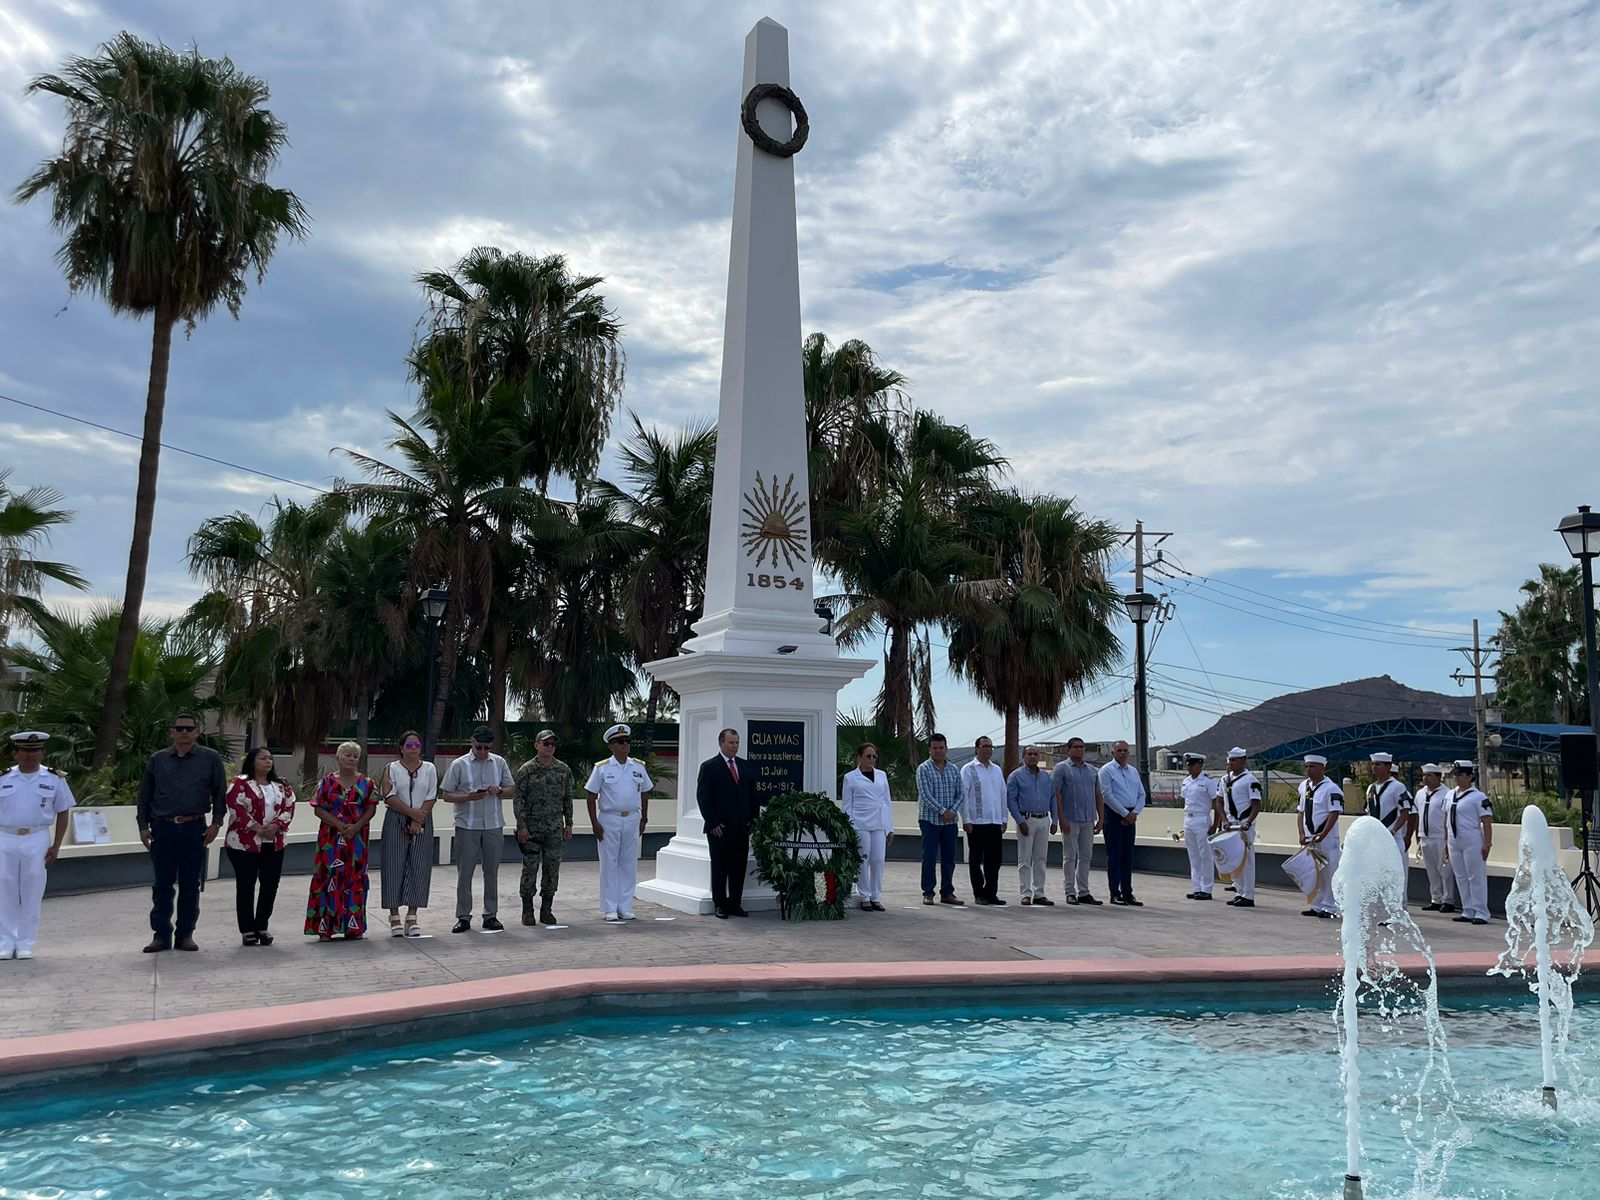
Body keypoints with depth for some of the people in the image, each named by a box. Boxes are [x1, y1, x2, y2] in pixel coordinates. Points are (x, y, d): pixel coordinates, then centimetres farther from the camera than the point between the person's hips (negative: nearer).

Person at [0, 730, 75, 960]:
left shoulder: (54, 779, 3)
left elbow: (62, 814, 7)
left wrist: (56, 845, 0)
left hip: (37, 840, -1)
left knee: (32, 894, 2)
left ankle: (26, 944, 11)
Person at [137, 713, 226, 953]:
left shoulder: (211, 758, 4)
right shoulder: (157, 760, 9)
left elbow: (220, 793, 4)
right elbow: (144, 796, 12)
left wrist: (216, 823, -4)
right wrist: (143, 826, 5)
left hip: (195, 829, -1)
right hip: (162, 828, 1)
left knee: (190, 885, 5)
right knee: (162, 885, 5)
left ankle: (185, 934, 14)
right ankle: (161, 934, 14)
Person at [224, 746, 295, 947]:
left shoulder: (281, 785, 12)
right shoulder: (240, 783, -4)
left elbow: (289, 807, 5)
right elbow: (236, 808, -15)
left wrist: (276, 826, -12)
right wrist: (257, 828, -19)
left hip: (274, 844, 5)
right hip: (245, 843, -5)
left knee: (270, 885, 5)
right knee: (246, 886, 2)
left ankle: (262, 926, 18)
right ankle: (247, 930, 10)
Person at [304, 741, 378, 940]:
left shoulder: (366, 783, 7)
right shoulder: (327, 781, 3)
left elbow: (371, 809, 2)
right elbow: (319, 809, -3)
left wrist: (356, 827, -13)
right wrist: (341, 825, -15)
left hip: (357, 838, 2)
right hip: (331, 838, -2)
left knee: (355, 877, 4)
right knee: (329, 877, -4)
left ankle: (353, 927, 11)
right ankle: (325, 928, 2)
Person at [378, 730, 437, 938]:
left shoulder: (430, 769, 9)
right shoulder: (392, 769, 4)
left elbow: (431, 798, 1)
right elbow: (389, 797, -7)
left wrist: (419, 821, -11)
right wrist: (412, 813, -14)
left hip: (422, 823, 2)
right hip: (396, 822, -1)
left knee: (419, 867, -2)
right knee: (394, 866, -3)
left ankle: (412, 917, 1)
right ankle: (395, 917, 2)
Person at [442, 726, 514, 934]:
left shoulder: (499, 763, 7)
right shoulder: (459, 765, -2)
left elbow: (511, 789, 12)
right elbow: (447, 796, -2)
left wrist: (499, 790, -10)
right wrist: (469, 797, -19)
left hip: (493, 825, 3)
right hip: (467, 826, -2)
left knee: (492, 871, 7)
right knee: (465, 872, 1)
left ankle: (491, 916, 16)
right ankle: (463, 917, 10)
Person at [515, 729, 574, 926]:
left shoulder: (564, 770, 6)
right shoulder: (526, 770, -4)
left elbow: (568, 799, 11)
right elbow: (517, 799, -5)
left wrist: (568, 823, 6)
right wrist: (521, 826, -11)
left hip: (556, 829, 3)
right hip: (532, 828, -3)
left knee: (552, 870, 5)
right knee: (530, 869, 0)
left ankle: (546, 910, 14)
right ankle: (527, 911, 11)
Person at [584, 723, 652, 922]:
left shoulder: (639, 767, 7)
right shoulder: (601, 768, -3)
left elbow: (645, 793, 16)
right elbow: (591, 797, -2)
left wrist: (644, 819, 13)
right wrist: (595, 823, -8)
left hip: (632, 820, 3)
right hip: (609, 820, -3)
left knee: (629, 864, 6)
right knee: (609, 864, 1)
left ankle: (625, 907, 15)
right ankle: (609, 909, 8)